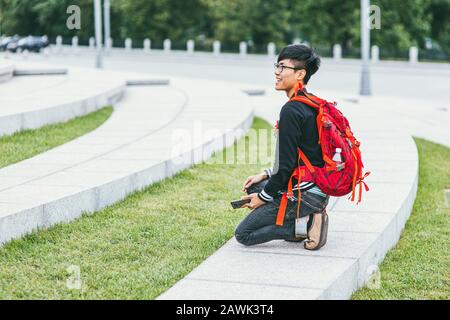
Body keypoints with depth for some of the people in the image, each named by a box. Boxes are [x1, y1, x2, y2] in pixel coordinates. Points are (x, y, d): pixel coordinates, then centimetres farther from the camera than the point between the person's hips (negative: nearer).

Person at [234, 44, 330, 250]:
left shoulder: (291, 111, -20)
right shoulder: (311, 105, 10)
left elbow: (287, 165, -20)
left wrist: (264, 197, -7)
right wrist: (265, 175, 17)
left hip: (303, 194, -9)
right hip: (318, 189, 9)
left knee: (243, 235, 1)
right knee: (253, 187, 29)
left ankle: (304, 225, -8)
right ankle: (307, 218, 10)